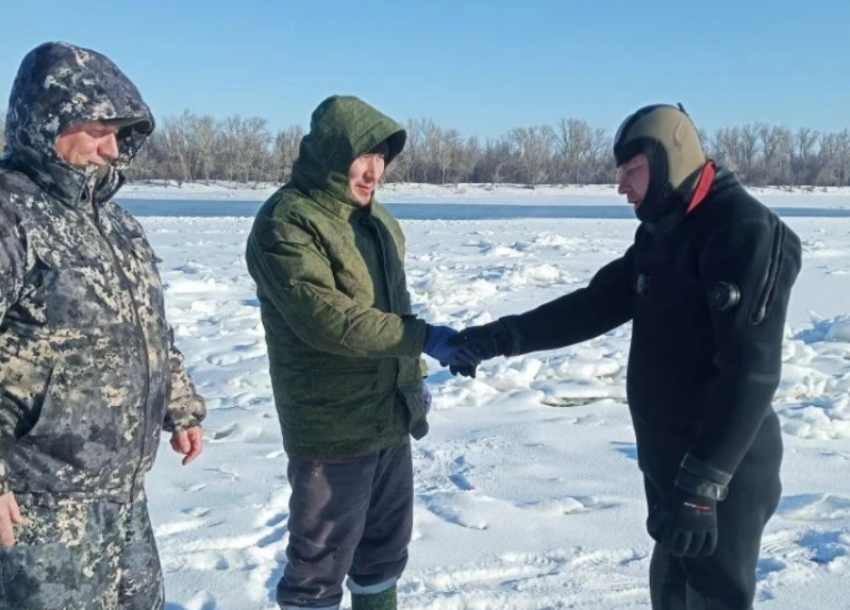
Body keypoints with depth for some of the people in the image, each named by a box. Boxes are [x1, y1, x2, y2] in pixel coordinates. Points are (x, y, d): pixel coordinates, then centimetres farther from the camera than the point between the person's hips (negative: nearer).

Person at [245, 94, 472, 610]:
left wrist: (415, 373, 19)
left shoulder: (376, 218, 11)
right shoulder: (287, 223, -17)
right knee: (321, 558, 4)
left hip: (390, 419, 8)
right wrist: (425, 338, -25)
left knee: (386, 546, 21)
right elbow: (328, 319, -27)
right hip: (332, 430, -8)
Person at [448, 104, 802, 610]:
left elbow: (750, 373, -26)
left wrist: (703, 484, -28)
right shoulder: (663, 233, 9)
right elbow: (597, 305, 11)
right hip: (669, 461, 9)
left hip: (723, 473, -9)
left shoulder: (747, 233, -20)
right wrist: (505, 337, 0)